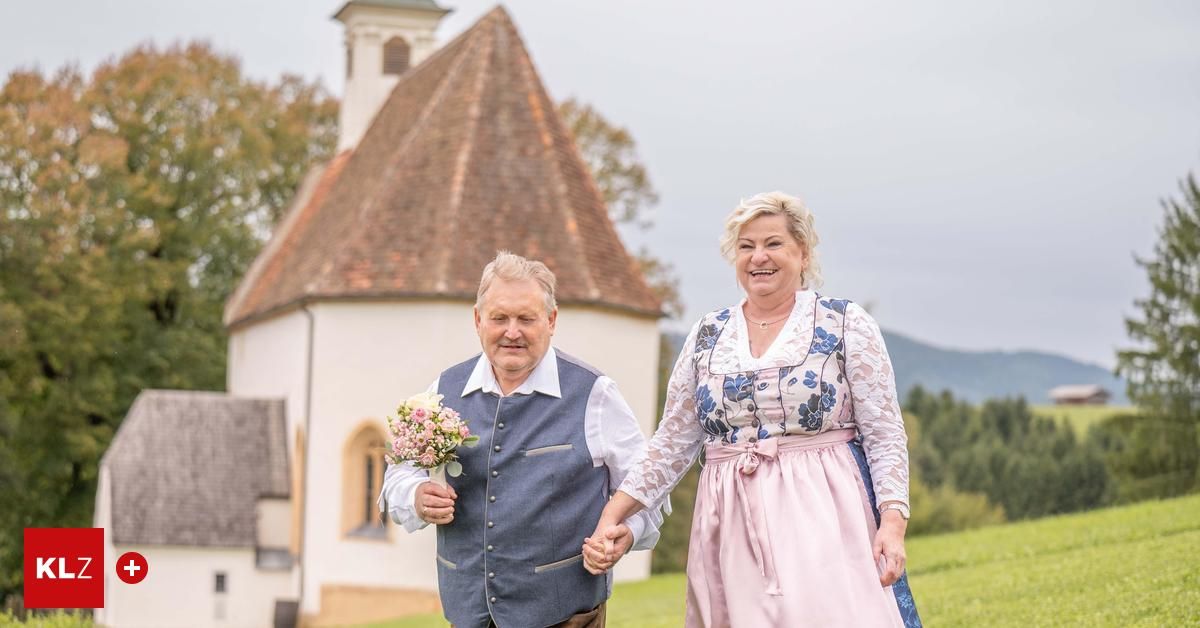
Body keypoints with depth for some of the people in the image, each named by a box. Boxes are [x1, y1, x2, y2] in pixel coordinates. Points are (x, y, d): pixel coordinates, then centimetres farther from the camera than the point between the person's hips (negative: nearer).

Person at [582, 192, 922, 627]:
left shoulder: (846, 324, 2)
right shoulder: (706, 336, 12)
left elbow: (885, 435, -1)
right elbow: (672, 444, 14)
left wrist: (893, 521, -13)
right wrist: (612, 517, 6)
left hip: (824, 519, -3)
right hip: (732, 530, 3)